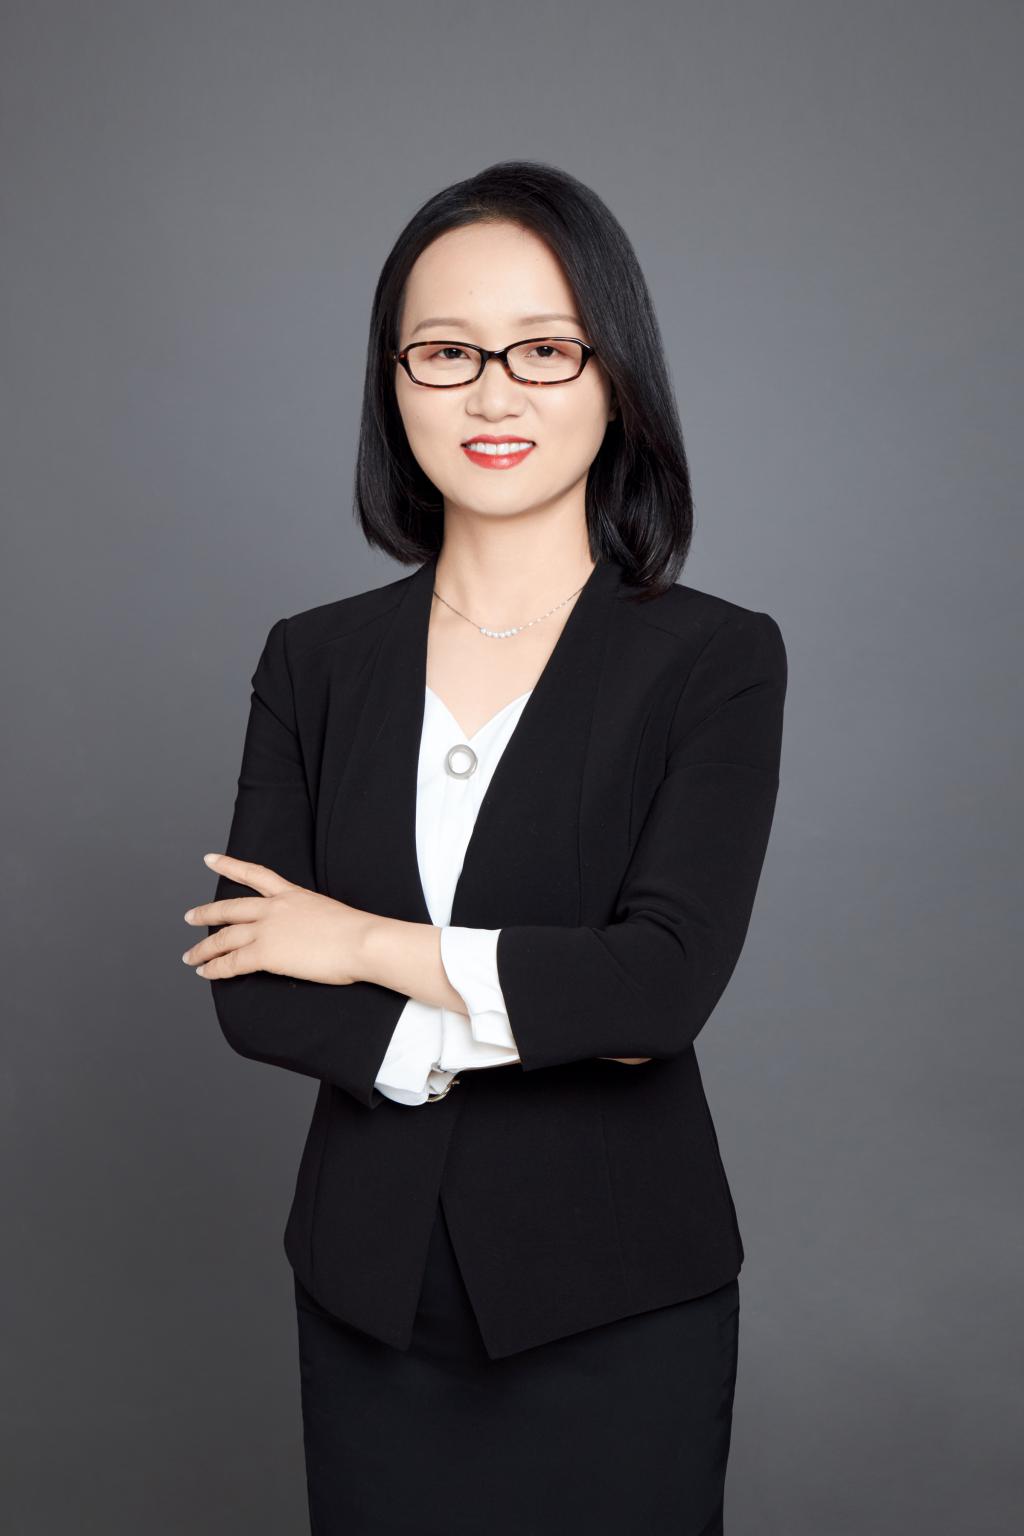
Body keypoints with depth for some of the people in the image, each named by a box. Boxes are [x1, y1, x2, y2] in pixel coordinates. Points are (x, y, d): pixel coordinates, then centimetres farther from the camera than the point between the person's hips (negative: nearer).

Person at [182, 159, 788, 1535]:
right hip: (373, 1286, 3)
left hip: (616, 1301, -2)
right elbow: (250, 991, -6)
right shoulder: (315, 661, 1)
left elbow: (667, 979, -20)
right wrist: (521, 1023, -16)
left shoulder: (716, 659, -8)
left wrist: (372, 946, -12)